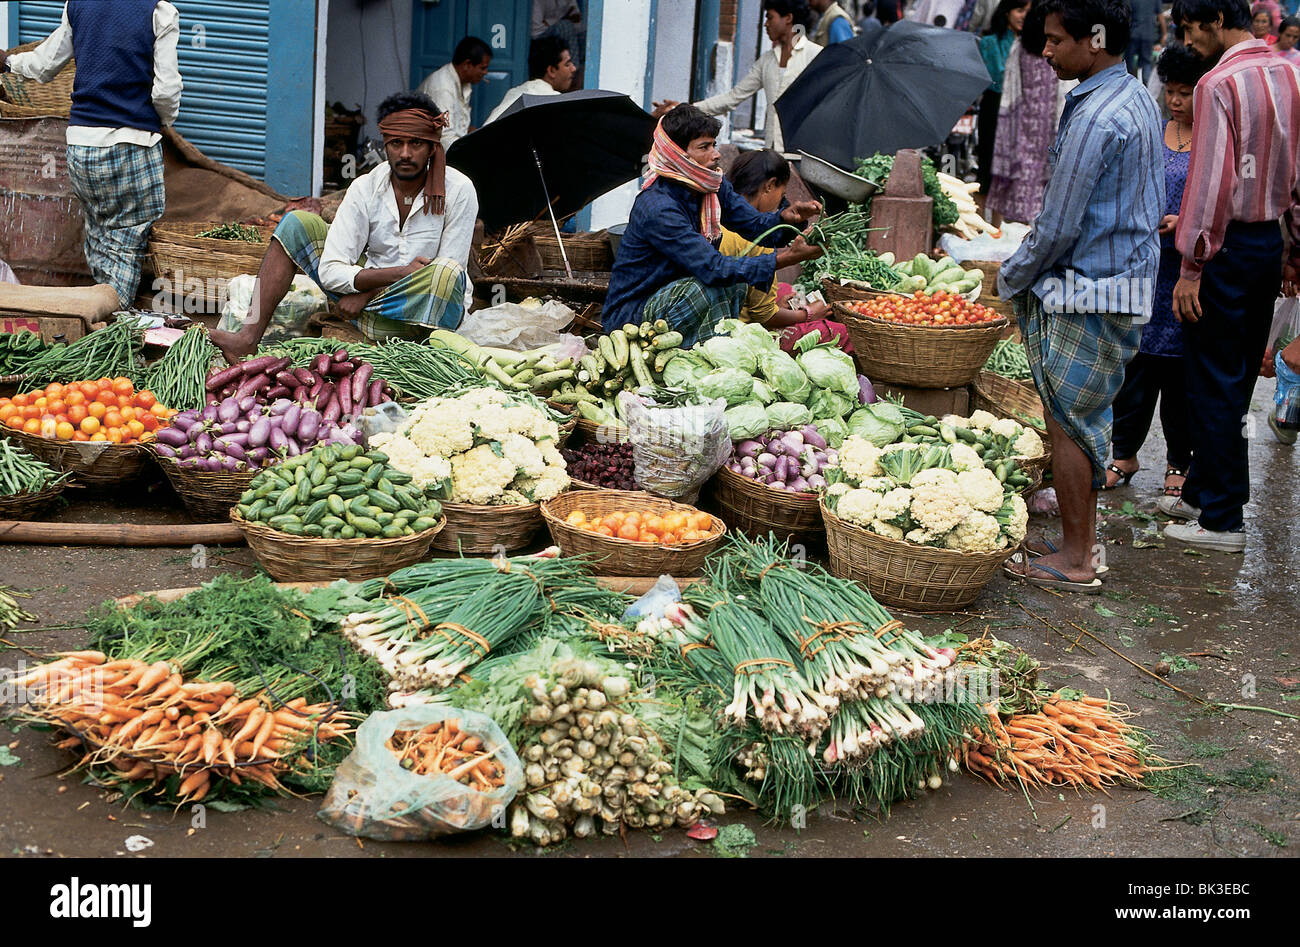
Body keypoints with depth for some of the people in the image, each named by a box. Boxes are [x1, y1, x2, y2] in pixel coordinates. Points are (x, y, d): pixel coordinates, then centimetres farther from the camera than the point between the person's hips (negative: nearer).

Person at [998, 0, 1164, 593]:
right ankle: (1082, 542, 26)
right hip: (1132, 279, 10)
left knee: (1068, 423, -1)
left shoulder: (1093, 117, -21)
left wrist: (1010, 279, -3)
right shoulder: (1139, 99, 12)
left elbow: (1058, 227, -20)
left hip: (1085, 293, -10)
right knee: (1085, 420, 17)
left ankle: (1074, 561, 7)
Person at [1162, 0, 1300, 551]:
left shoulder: (1220, 83, -16)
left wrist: (1192, 265, -14)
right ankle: (1202, 492, 27)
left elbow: (1212, 181, -19)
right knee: (1237, 381, 15)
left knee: (1213, 385, -1)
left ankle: (1222, 520, 4)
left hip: (1229, 243, -8)